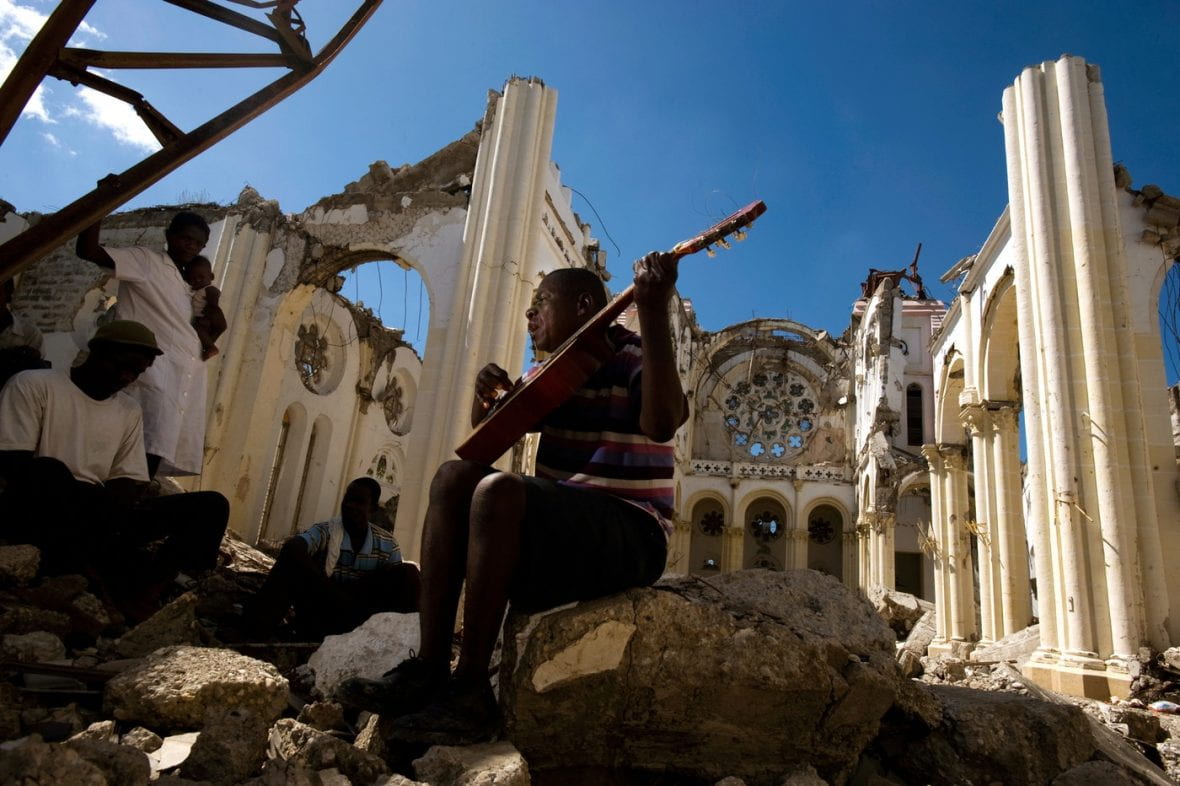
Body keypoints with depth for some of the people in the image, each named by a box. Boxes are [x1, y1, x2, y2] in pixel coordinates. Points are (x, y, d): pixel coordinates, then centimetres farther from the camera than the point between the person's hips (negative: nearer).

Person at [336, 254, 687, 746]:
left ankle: (471, 690, -22)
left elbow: (662, 424, -30)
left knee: (499, 490, -30)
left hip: (631, 532, -8)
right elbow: (486, 428, 16)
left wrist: (654, 313, -39)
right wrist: (485, 392, -8)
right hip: (558, 521, 8)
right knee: (456, 475, -10)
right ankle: (429, 668, -15)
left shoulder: (635, 359, -8)